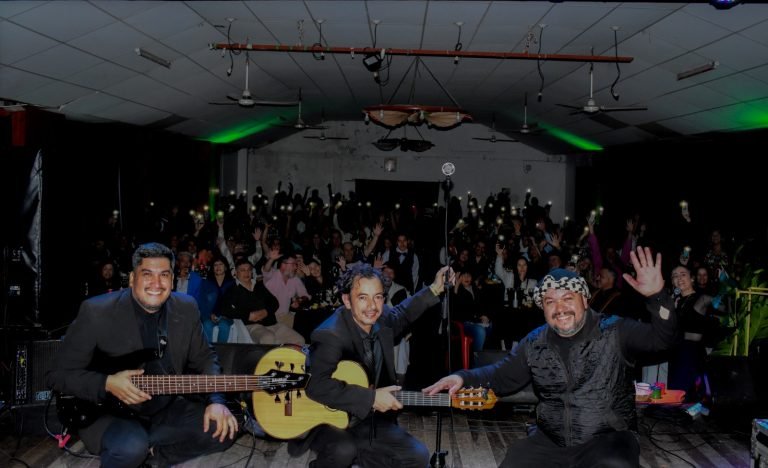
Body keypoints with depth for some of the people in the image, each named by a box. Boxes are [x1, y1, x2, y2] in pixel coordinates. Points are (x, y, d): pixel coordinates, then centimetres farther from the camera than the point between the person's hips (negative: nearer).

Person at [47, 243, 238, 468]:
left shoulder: (186, 308, -2)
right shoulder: (96, 312, -14)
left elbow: (204, 358, 7)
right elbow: (59, 374, -9)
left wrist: (216, 400, -12)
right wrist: (107, 384, -25)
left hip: (165, 410, 5)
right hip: (107, 412, -5)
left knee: (223, 429, -15)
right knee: (131, 447, -36)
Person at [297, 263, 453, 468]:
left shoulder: (382, 319, -2)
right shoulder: (331, 335, -25)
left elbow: (401, 314, 23)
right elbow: (316, 385, -38)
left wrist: (435, 290, 14)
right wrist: (372, 397, -33)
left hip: (368, 420, 7)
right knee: (343, 451, -37)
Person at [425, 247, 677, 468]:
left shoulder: (614, 331, -6)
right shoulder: (534, 342, 6)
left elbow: (661, 338, -15)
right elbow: (503, 374, 13)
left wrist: (657, 295, -33)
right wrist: (464, 378, -5)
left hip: (608, 438, -4)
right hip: (551, 440, 4)